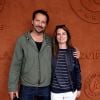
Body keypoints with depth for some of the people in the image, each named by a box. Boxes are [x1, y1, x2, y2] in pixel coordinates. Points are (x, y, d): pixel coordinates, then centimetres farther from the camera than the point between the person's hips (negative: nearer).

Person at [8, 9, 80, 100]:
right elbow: (16, 64, -5)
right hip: (27, 87, -1)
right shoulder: (22, 40, -6)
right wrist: (13, 86, -7)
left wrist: (73, 54, -3)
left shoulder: (51, 41, 0)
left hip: (46, 87, 2)